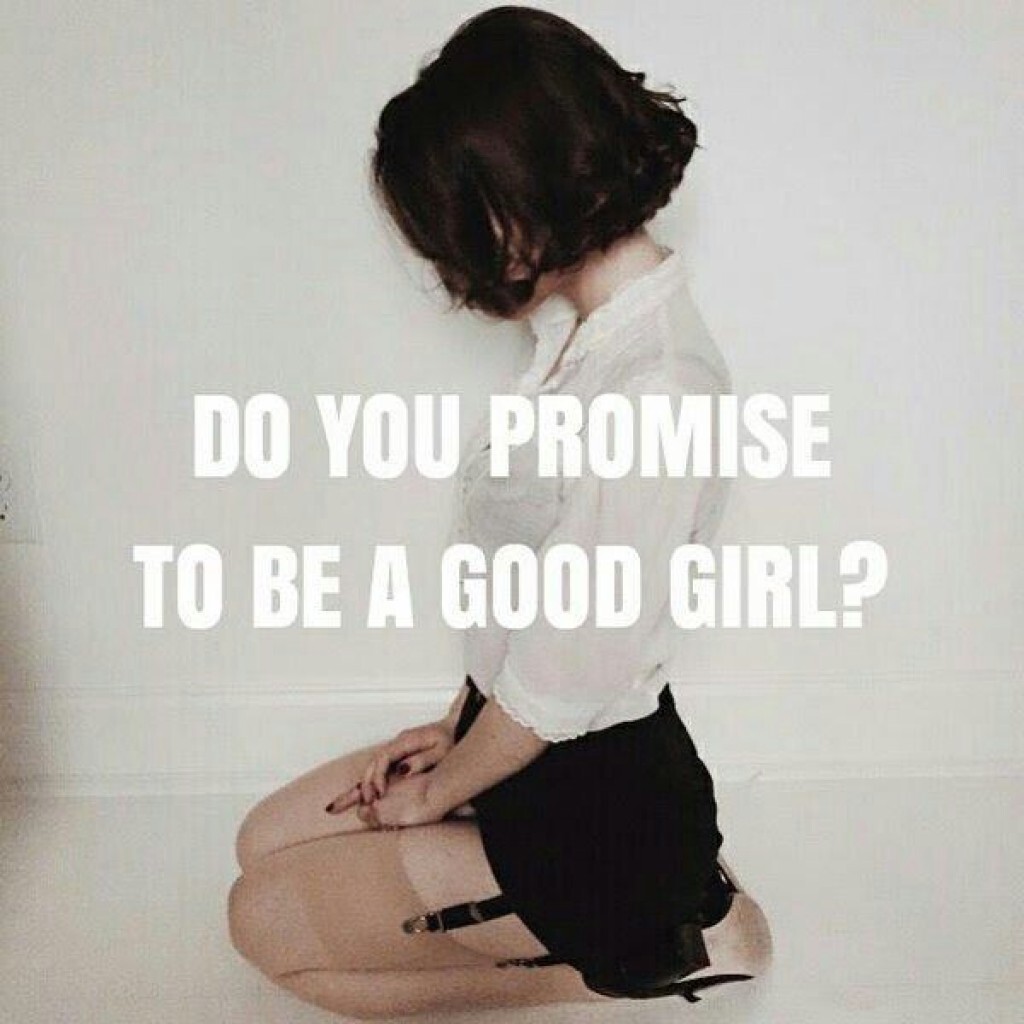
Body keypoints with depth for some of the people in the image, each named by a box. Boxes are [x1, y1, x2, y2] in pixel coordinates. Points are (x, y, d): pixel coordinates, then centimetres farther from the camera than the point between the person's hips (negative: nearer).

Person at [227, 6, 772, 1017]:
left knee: (268, 922, 3)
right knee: (266, 841, 18)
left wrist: (434, 791, -6)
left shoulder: (653, 395, -31)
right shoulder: (585, 321, 0)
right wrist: (458, 724, 8)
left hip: (598, 799, -9)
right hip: (524, 741, 9)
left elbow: (554, 689, -24)